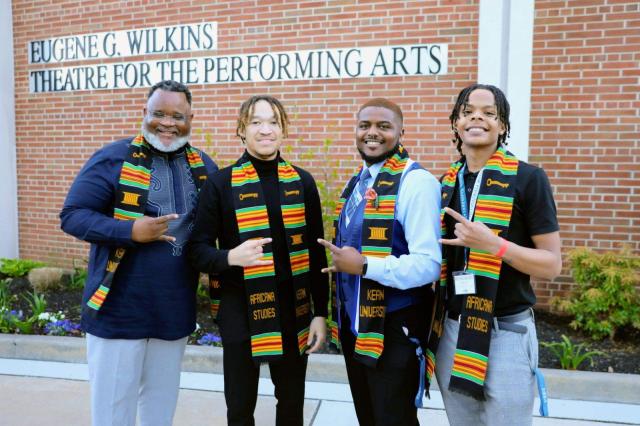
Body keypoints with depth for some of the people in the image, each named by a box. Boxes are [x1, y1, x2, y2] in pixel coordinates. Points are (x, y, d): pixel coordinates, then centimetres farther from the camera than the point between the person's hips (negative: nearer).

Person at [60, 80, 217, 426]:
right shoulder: (113, 159, -8)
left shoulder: (204, 167, 5)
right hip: (119, 308, -4)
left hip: (176, 310, 4)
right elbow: (72, 215, -10)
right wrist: (131, 231, -23)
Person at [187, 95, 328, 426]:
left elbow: (316, 253, 5)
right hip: (241, 313, -2)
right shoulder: (221, 183, -6)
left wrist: (321, 312, 3)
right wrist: (230, 257, -25)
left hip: (294, 312, 3)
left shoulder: (302, 182, 2)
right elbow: (198, 249, -4)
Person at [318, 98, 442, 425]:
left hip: (394, 327, -8)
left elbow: (428, 265, -25)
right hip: (353, 322, 8)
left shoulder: (415, 181, -18)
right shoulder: (356, 181, 9)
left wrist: (363, 265, -24)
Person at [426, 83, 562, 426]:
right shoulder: (446, 184, 6)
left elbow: (552, 264, -10)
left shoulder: (528, 178, -9)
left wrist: (494, 244, -24)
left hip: (505, 331, -5)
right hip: (450, 329, 5)